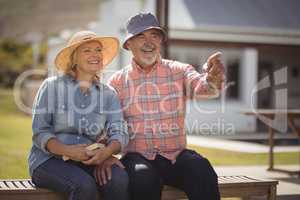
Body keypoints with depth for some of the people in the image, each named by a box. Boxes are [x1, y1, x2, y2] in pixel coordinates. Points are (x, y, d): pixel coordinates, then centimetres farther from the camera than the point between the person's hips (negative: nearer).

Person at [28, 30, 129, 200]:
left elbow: (119, 132, 1)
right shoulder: (52, 86, 4)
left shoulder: (108, 93, 13)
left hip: (91, 160, 3)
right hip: (50, 160, -3)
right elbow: (40, 132, -3)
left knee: (120, 179, -29)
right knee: (84, 185, -33)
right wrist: (67, 150, -21)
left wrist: (107, 151, -22)